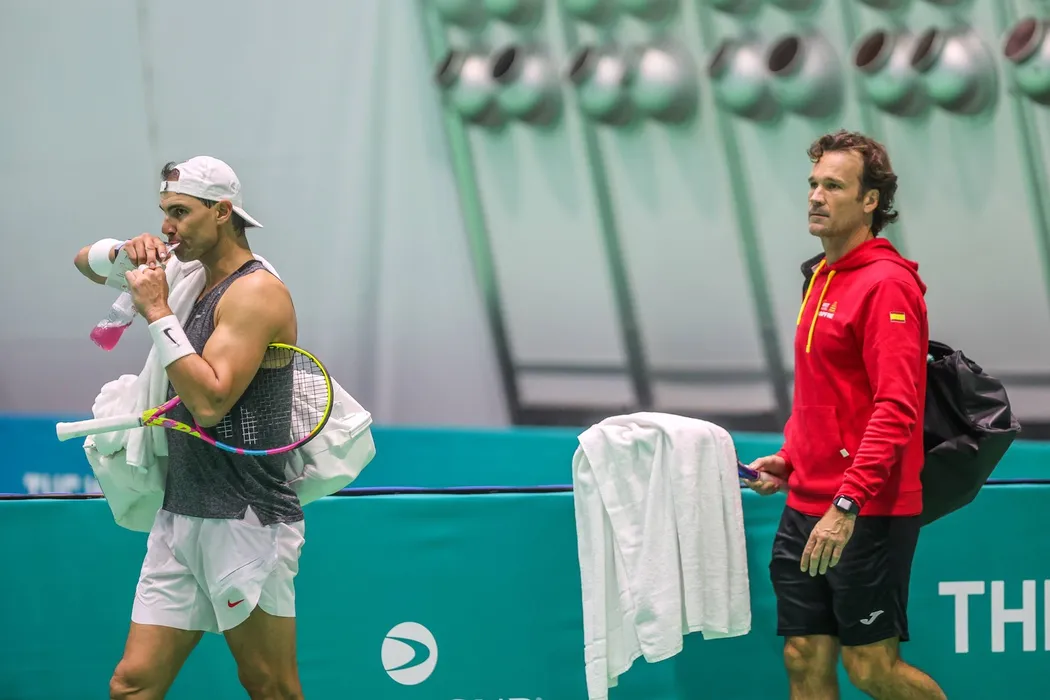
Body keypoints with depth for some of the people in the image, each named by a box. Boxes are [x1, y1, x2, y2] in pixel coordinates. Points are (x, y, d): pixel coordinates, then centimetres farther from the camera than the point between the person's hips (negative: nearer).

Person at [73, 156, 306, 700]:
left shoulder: (255, 291, -12)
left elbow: (210, 403, -22)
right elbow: (88, 262, 25)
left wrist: (157, 312, -17)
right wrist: (126, 251, 2)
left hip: (245, 524, -8)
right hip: (178, 519, 8)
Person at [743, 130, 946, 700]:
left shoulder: (886, 283, -13)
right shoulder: (821, 278, 14)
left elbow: (896, 408, -21)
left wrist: (848, 502, -27)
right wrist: (789, 460, 12)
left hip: (865, 517, -8)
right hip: (806, 510, 8)